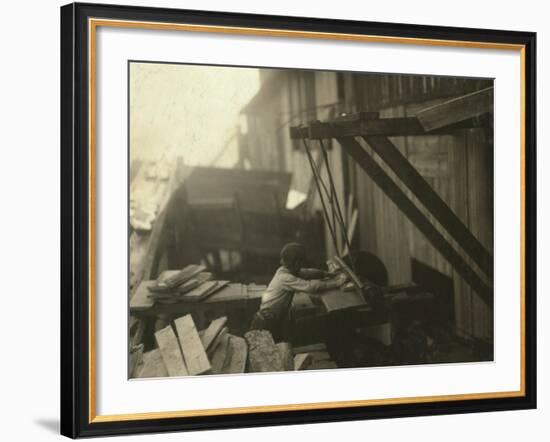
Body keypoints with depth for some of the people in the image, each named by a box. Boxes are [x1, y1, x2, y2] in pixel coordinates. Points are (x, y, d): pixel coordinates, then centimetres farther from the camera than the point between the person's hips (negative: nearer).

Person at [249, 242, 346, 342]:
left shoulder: (285, 270, -2)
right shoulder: (285, 278, -28)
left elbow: (306, 273, 11)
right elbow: (311, 286, -34)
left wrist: (326, 274, -1)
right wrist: (338, 281, -31)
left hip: (275, 320, 9)